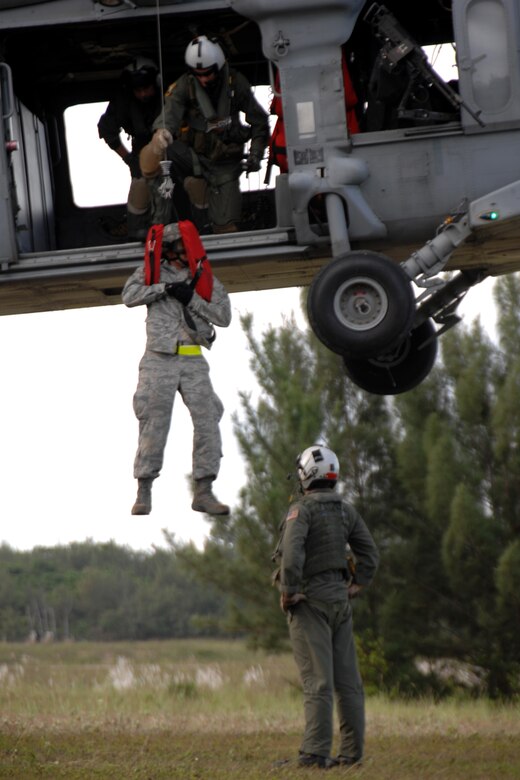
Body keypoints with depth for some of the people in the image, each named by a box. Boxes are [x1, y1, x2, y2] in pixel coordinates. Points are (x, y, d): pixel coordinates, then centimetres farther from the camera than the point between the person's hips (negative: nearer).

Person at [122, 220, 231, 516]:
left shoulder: (204, 278, 8)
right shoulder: (153, 271, 8)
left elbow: (224, 316, -1)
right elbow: (129, 296, -8)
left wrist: (192, 298, -11)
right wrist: (165, 288, -13)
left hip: (194, 361, 2)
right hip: (159, 359, -1)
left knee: (208, 421, -6)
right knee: (154, 424, -3)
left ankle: (203, 492, -1)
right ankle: (144, 493, 3)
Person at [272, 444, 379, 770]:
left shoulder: (302, 509, -10)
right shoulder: (346, 510, 11)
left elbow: (292, 552, -24)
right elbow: (370, 554, 13)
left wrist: (289, 591, -16)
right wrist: (355, 586, 15)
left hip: (310, 599, -6)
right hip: (340, 597, 6)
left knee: (317, 680, -9)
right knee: (347, 679, 8)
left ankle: (316, 752, -11)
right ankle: (352, 751, 10)